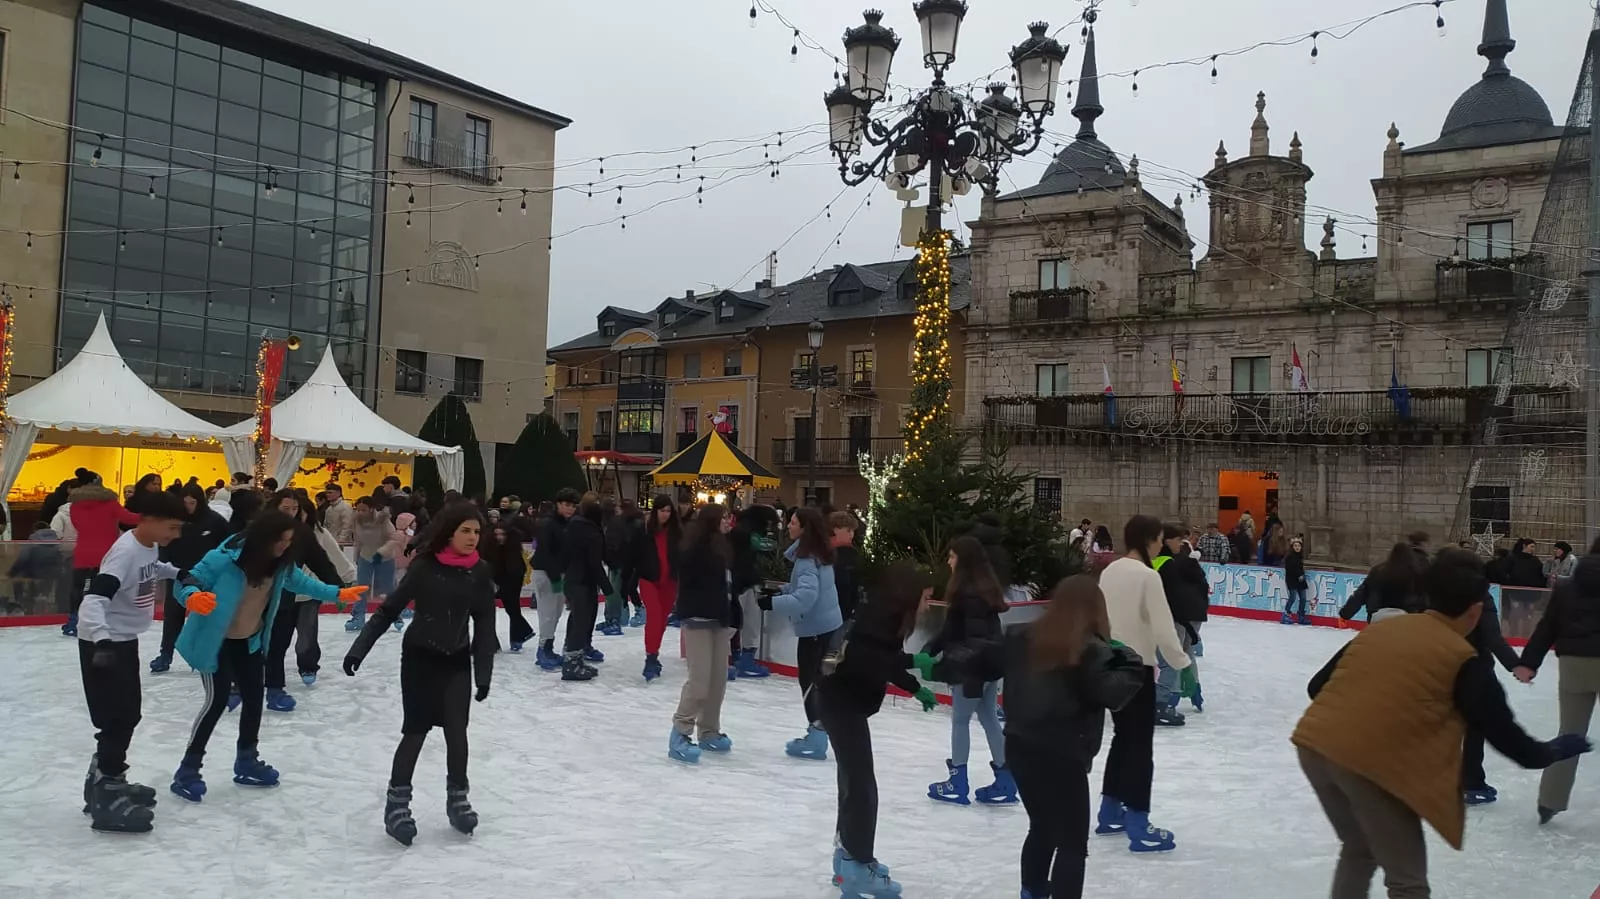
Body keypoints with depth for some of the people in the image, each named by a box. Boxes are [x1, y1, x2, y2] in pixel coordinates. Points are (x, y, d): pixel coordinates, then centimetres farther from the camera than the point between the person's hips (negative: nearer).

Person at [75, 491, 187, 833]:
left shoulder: (151, 546, 1)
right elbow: (93, 600, -36)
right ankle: (105, 798, -1)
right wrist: (102, 642, -47)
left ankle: (105, 781, 32)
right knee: (118, 719, -9)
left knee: (128, 715, 17)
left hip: (125, 642, 10)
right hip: (103, 645, -9)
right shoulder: (126, 552, -26)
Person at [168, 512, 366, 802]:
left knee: (255, 696, 12)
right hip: (216, 641, -7)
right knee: (218, 700, -9)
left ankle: (247, 762, 30)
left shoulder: (280, 562, -7)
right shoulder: (227, 557, -28)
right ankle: (188, 771, 5)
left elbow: (299, 580, 11)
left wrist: (337, 594, 13)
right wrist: (193, 598, -48)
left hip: (250, 640, 7)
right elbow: (189, 581, -25)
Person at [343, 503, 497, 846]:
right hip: (420, 656, -3)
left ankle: (457, 797, 19)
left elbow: (485, 624, -1)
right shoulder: (425, 566, -14)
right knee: (416, 730, 0)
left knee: (456, 730, 2)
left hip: (457, 661, 3)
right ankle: (397, 803, 12)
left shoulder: (480, 572, -4)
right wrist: (359, 648, -14)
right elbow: (389, 609, -10)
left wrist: (484, 672, -3)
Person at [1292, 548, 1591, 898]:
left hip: (1313, 745, 6)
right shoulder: (1464, 664, 3)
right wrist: (1561, 747, 28)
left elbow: (1317, 686, 19)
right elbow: (1517, 746, 8)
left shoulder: (1381, 627, 17)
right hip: (1371, 763, -6)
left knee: (1358, 850, 29)